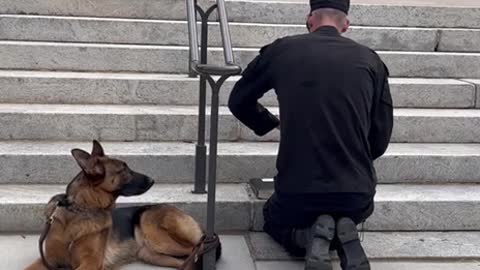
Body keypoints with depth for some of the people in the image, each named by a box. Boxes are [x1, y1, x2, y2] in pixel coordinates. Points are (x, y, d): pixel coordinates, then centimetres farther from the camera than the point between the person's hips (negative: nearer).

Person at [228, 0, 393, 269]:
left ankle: (309, 238, -1)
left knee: (275, 221, 32)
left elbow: (238, 101, 13)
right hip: (357, 194, 2)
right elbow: (380, 138, 6)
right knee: (347, 215, 37)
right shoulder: (370, 60, 2)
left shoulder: (281, 50, 0)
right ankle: (346, 237, 2)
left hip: (298, 191, -2)